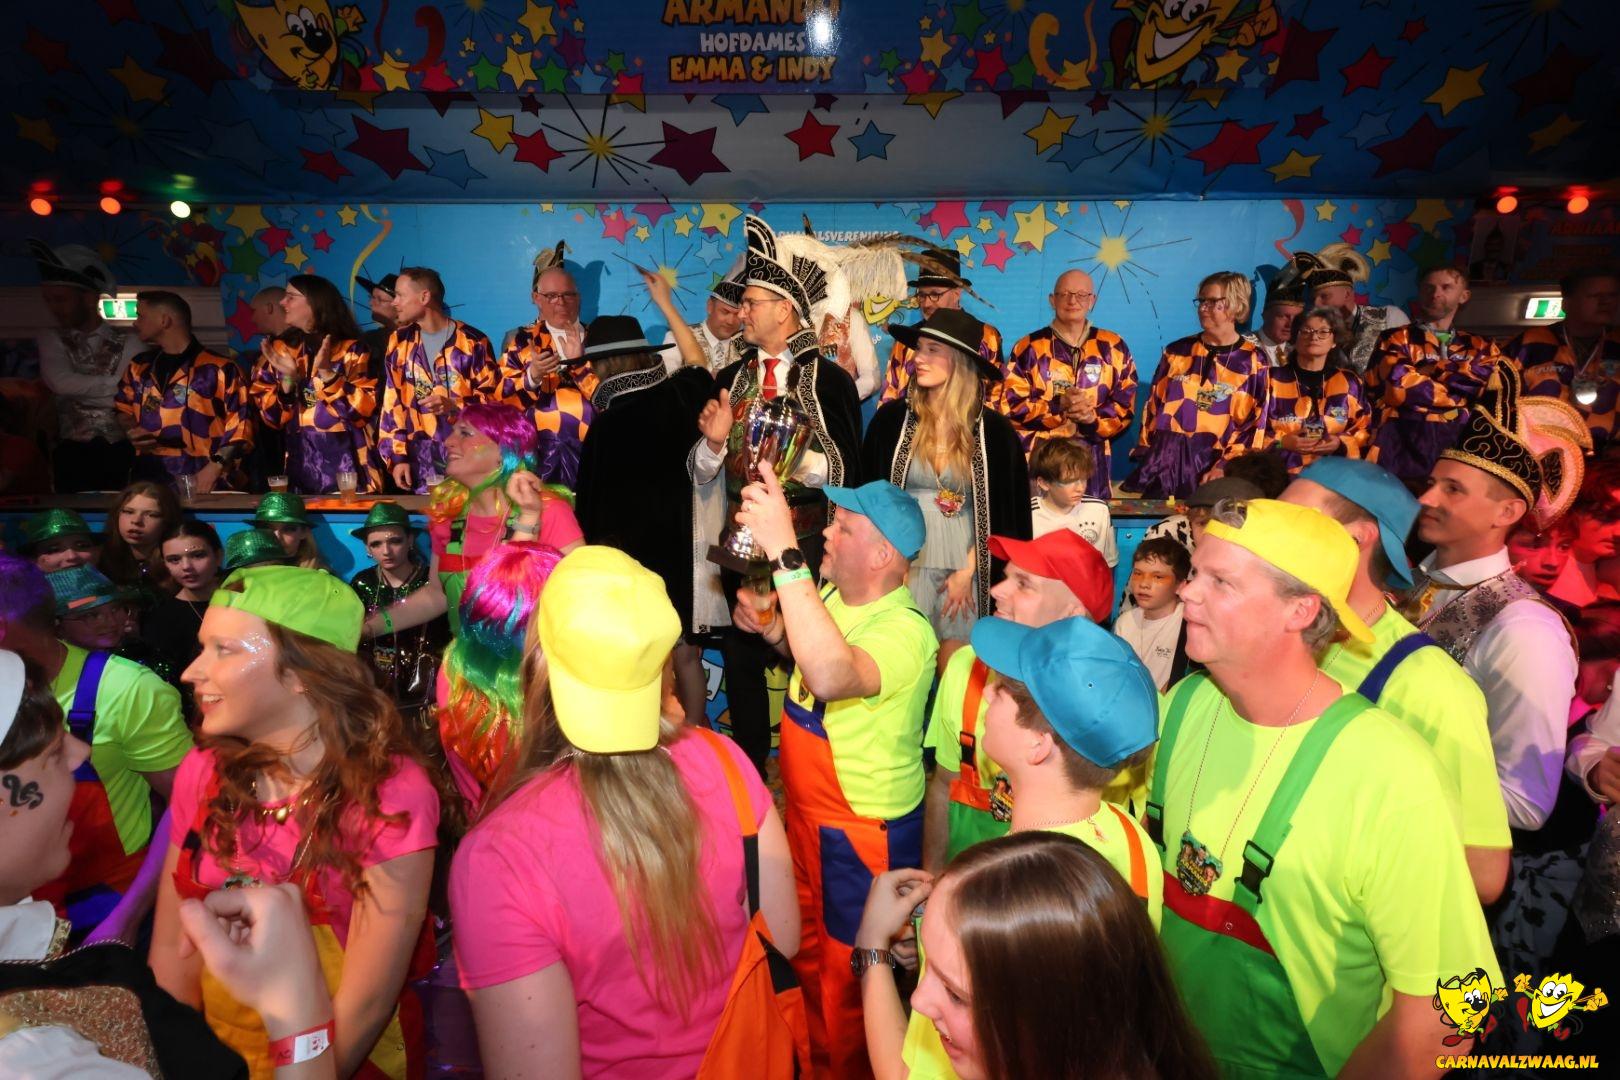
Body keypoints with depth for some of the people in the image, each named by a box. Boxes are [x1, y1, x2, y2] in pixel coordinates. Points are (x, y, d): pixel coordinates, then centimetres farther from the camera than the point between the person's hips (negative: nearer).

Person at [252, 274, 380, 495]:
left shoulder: (350, 350, -2)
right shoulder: (281, 351, 9)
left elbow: (364, 410, -10)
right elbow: (272, 418, 7)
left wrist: (327, 373, -19)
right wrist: (288, 379, -8)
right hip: (300, 466, 4)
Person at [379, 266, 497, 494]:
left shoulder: (472, 341, -2)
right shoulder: (400, 342, 11)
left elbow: (493, 397, -1)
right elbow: (392, 405, 9)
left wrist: (454, 406, -18)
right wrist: (398, 456, 2)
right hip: (423, 460, 3)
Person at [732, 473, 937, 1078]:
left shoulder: (905, 631, -30)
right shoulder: (833, 595, -3)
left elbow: (831, 675, -51)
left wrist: (784, 552, -50)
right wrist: (774, 631, -3)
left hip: (866, 833, -8)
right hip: (809, 812, 9)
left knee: (849, 975, 15)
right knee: (807, 956, 28)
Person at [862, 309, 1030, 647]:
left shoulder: (994, 429, -4)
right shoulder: (893, 418, -2)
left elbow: (1003, 512, 0)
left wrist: (968, 571, -5)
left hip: (964, 566, 0)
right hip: (903, 563, 0)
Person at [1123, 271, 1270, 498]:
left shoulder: (1253, 362, 2)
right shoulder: (1177, 352, 10)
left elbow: (1254, 425, -2)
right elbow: (1154, 407, 11)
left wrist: (1224, 467, -12)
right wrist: (1144, 455, 4)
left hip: (1213, 465, -2)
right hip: (1164, 460, 3)